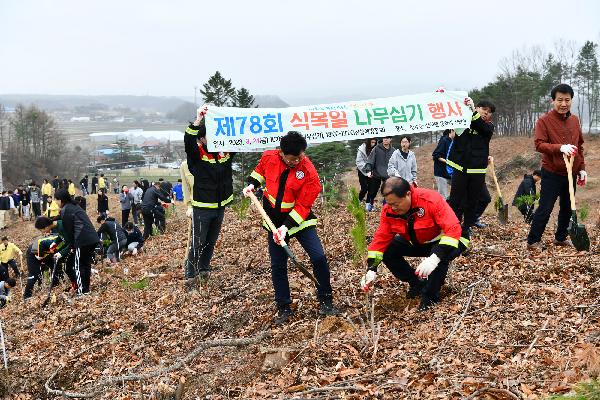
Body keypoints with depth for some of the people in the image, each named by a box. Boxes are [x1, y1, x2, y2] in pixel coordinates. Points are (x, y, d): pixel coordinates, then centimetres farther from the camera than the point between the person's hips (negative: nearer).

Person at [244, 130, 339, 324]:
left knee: (318, 258, -14)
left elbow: (303, 206, -21)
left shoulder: (308, 172, -22)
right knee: (278, 266, 6)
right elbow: (260, 169, 17)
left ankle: (325, 301, 5)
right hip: (274, 220, 3)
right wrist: (253, 183, 1)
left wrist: (287, 227, -26)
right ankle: (283, 309, 19)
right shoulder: (269, 157, -10)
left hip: (300, 219, -3)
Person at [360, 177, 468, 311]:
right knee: (387, 251, -14)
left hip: (442, 241, -6)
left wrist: (435, 258, -51)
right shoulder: (389, 210, -16)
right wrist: (371, 269, -25)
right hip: (417, 243, 6)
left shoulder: (431, 200, -34)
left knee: (440, 255, -38)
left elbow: (453, 229, -40)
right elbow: (381, 239, -13)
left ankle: (430, 295, -16)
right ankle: (417, 284, 3)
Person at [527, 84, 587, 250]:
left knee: (567, 208, 14)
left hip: (571, 173, 6)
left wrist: (582, 168, 12)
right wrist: (560, 148, -32)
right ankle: (533, 241, 7)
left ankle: (561, 237, 30)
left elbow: (579, 146, 16)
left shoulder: (575, 120, 9)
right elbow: (539, 144, -18)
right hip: (551, 174, -6)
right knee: (545, 208, -3)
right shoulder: (544, 120, -9)